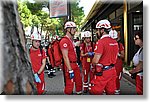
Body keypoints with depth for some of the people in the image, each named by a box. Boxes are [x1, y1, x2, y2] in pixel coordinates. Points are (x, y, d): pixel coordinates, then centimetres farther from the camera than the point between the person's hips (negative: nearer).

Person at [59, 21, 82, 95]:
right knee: (69, 85, 0)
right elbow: (65, 57, -22)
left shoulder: (70, 40, 14)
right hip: (69, 65, -10)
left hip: (75, 64, 10)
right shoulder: (64, 41, -18)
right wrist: (70, 70, -23)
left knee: (79, 82, 20)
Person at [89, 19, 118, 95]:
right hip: (112, 70, 8)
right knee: (111, 91, 17)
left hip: (102, 72, -7)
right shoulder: (115, 42, 6)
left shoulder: (101, 42, -17)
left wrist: (93, 65, 1)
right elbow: (115, 57, 14)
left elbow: (95, 61, -19)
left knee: (96, 91, 6)